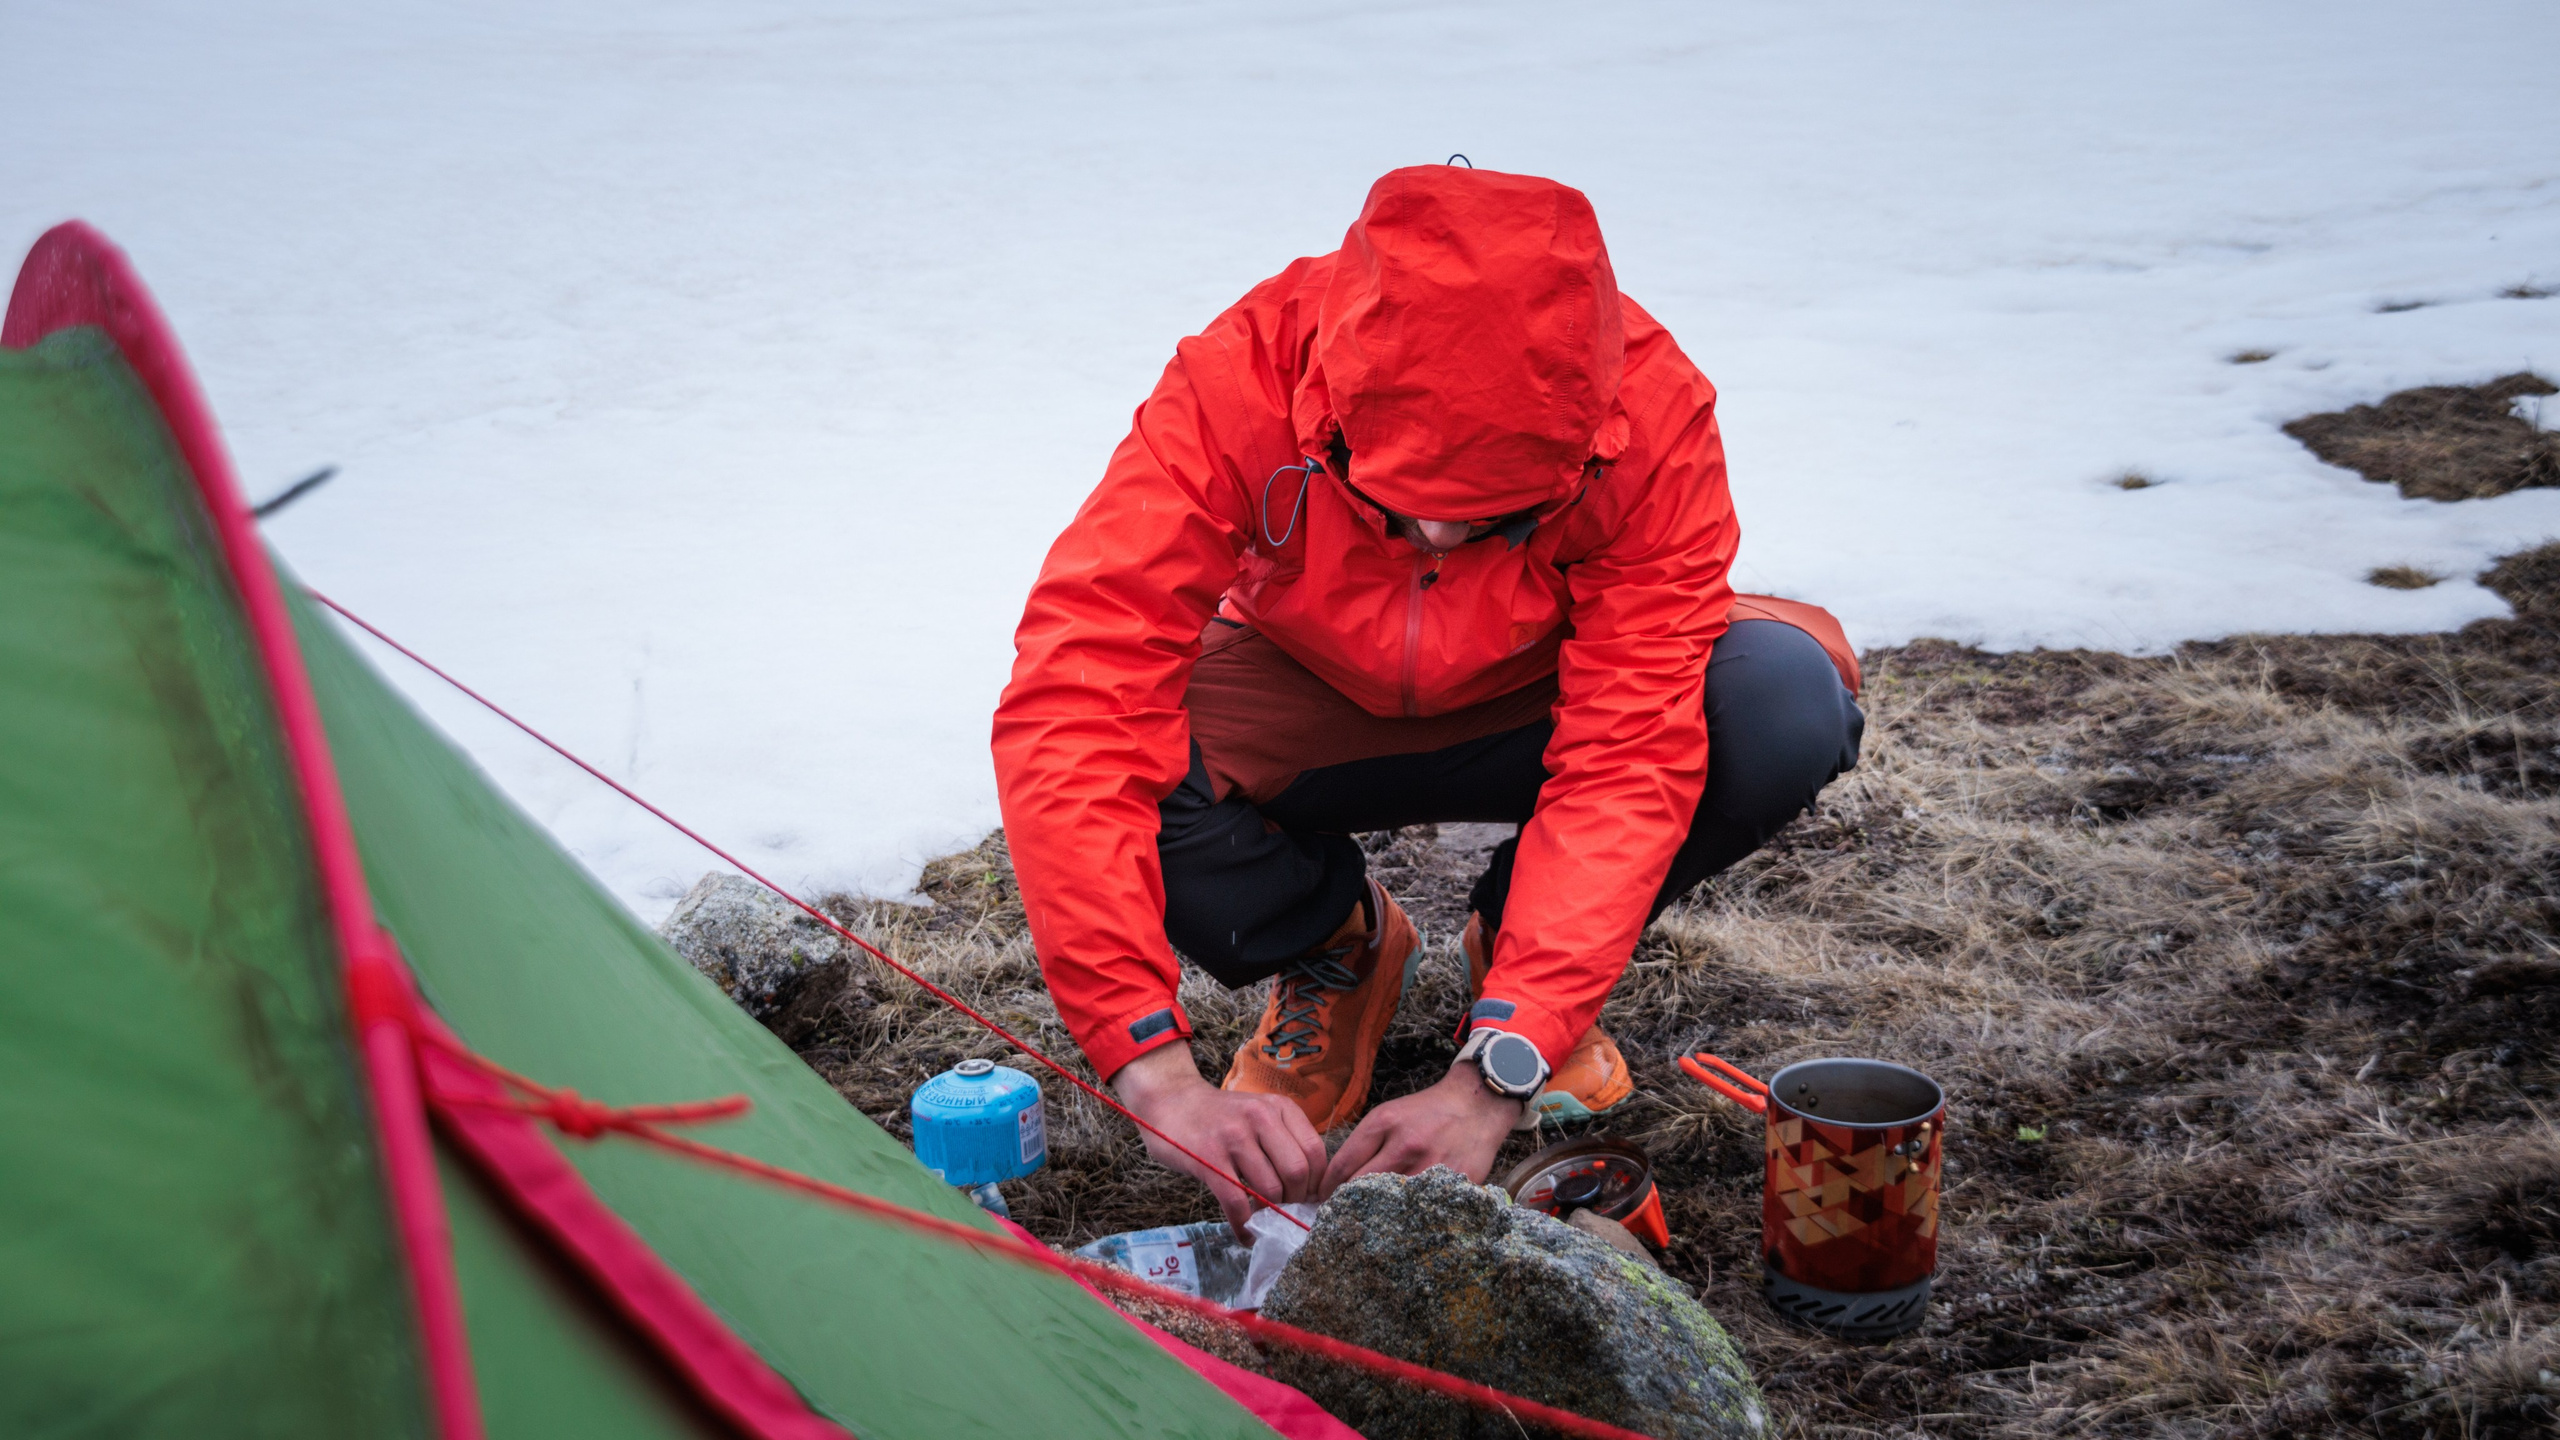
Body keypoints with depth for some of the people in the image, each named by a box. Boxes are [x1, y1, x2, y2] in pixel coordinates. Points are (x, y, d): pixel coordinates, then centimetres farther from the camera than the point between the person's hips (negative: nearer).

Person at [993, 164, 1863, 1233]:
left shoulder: (1652, 412, -32)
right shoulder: (1238, 387, -34)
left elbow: (1632, 753, -34)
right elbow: (1072, 703, -41)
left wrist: (1495, 1074, -43)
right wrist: (1155, 1072, -49)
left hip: (1541, 700, 0)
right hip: (1310, 707, 0)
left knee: (1789, 699, -31)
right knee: (1113, 757, -34)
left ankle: (1515, 955, -2)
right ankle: (1337, 951, 1)